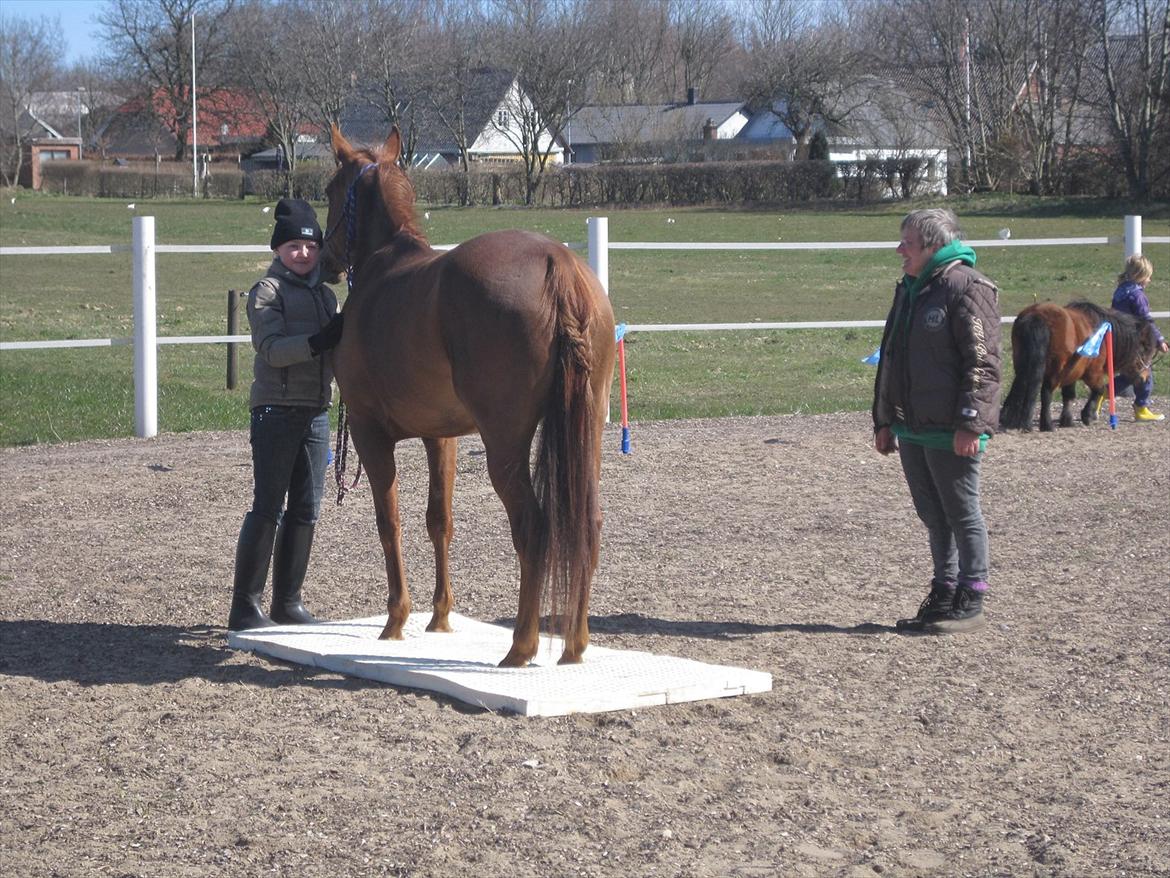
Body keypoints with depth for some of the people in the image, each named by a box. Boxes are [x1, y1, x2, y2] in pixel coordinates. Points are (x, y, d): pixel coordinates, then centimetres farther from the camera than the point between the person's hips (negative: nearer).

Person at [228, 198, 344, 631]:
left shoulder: (325, 294, 17)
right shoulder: (267, 290, -4)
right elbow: (272, 348, -17)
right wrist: (321, 342, -30)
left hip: (316, 413, 7)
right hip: (277, 411, -7)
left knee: (305, 511, 8)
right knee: (267, 510, -7)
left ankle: (287, 603, 16)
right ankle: (245, 607, -2)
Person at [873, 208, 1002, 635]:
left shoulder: (967, 287, -12)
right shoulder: (910, 289, 16)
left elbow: (982, 362, -17)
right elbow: (890, 360, 22)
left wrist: (970, 422, -23)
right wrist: (884, 420, 19)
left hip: (951, 433, -9)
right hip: (912, 429, 9)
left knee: (962, 515, 0)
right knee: (932, 515, 14)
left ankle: (970, 603, 7)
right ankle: (944, 595, 23)